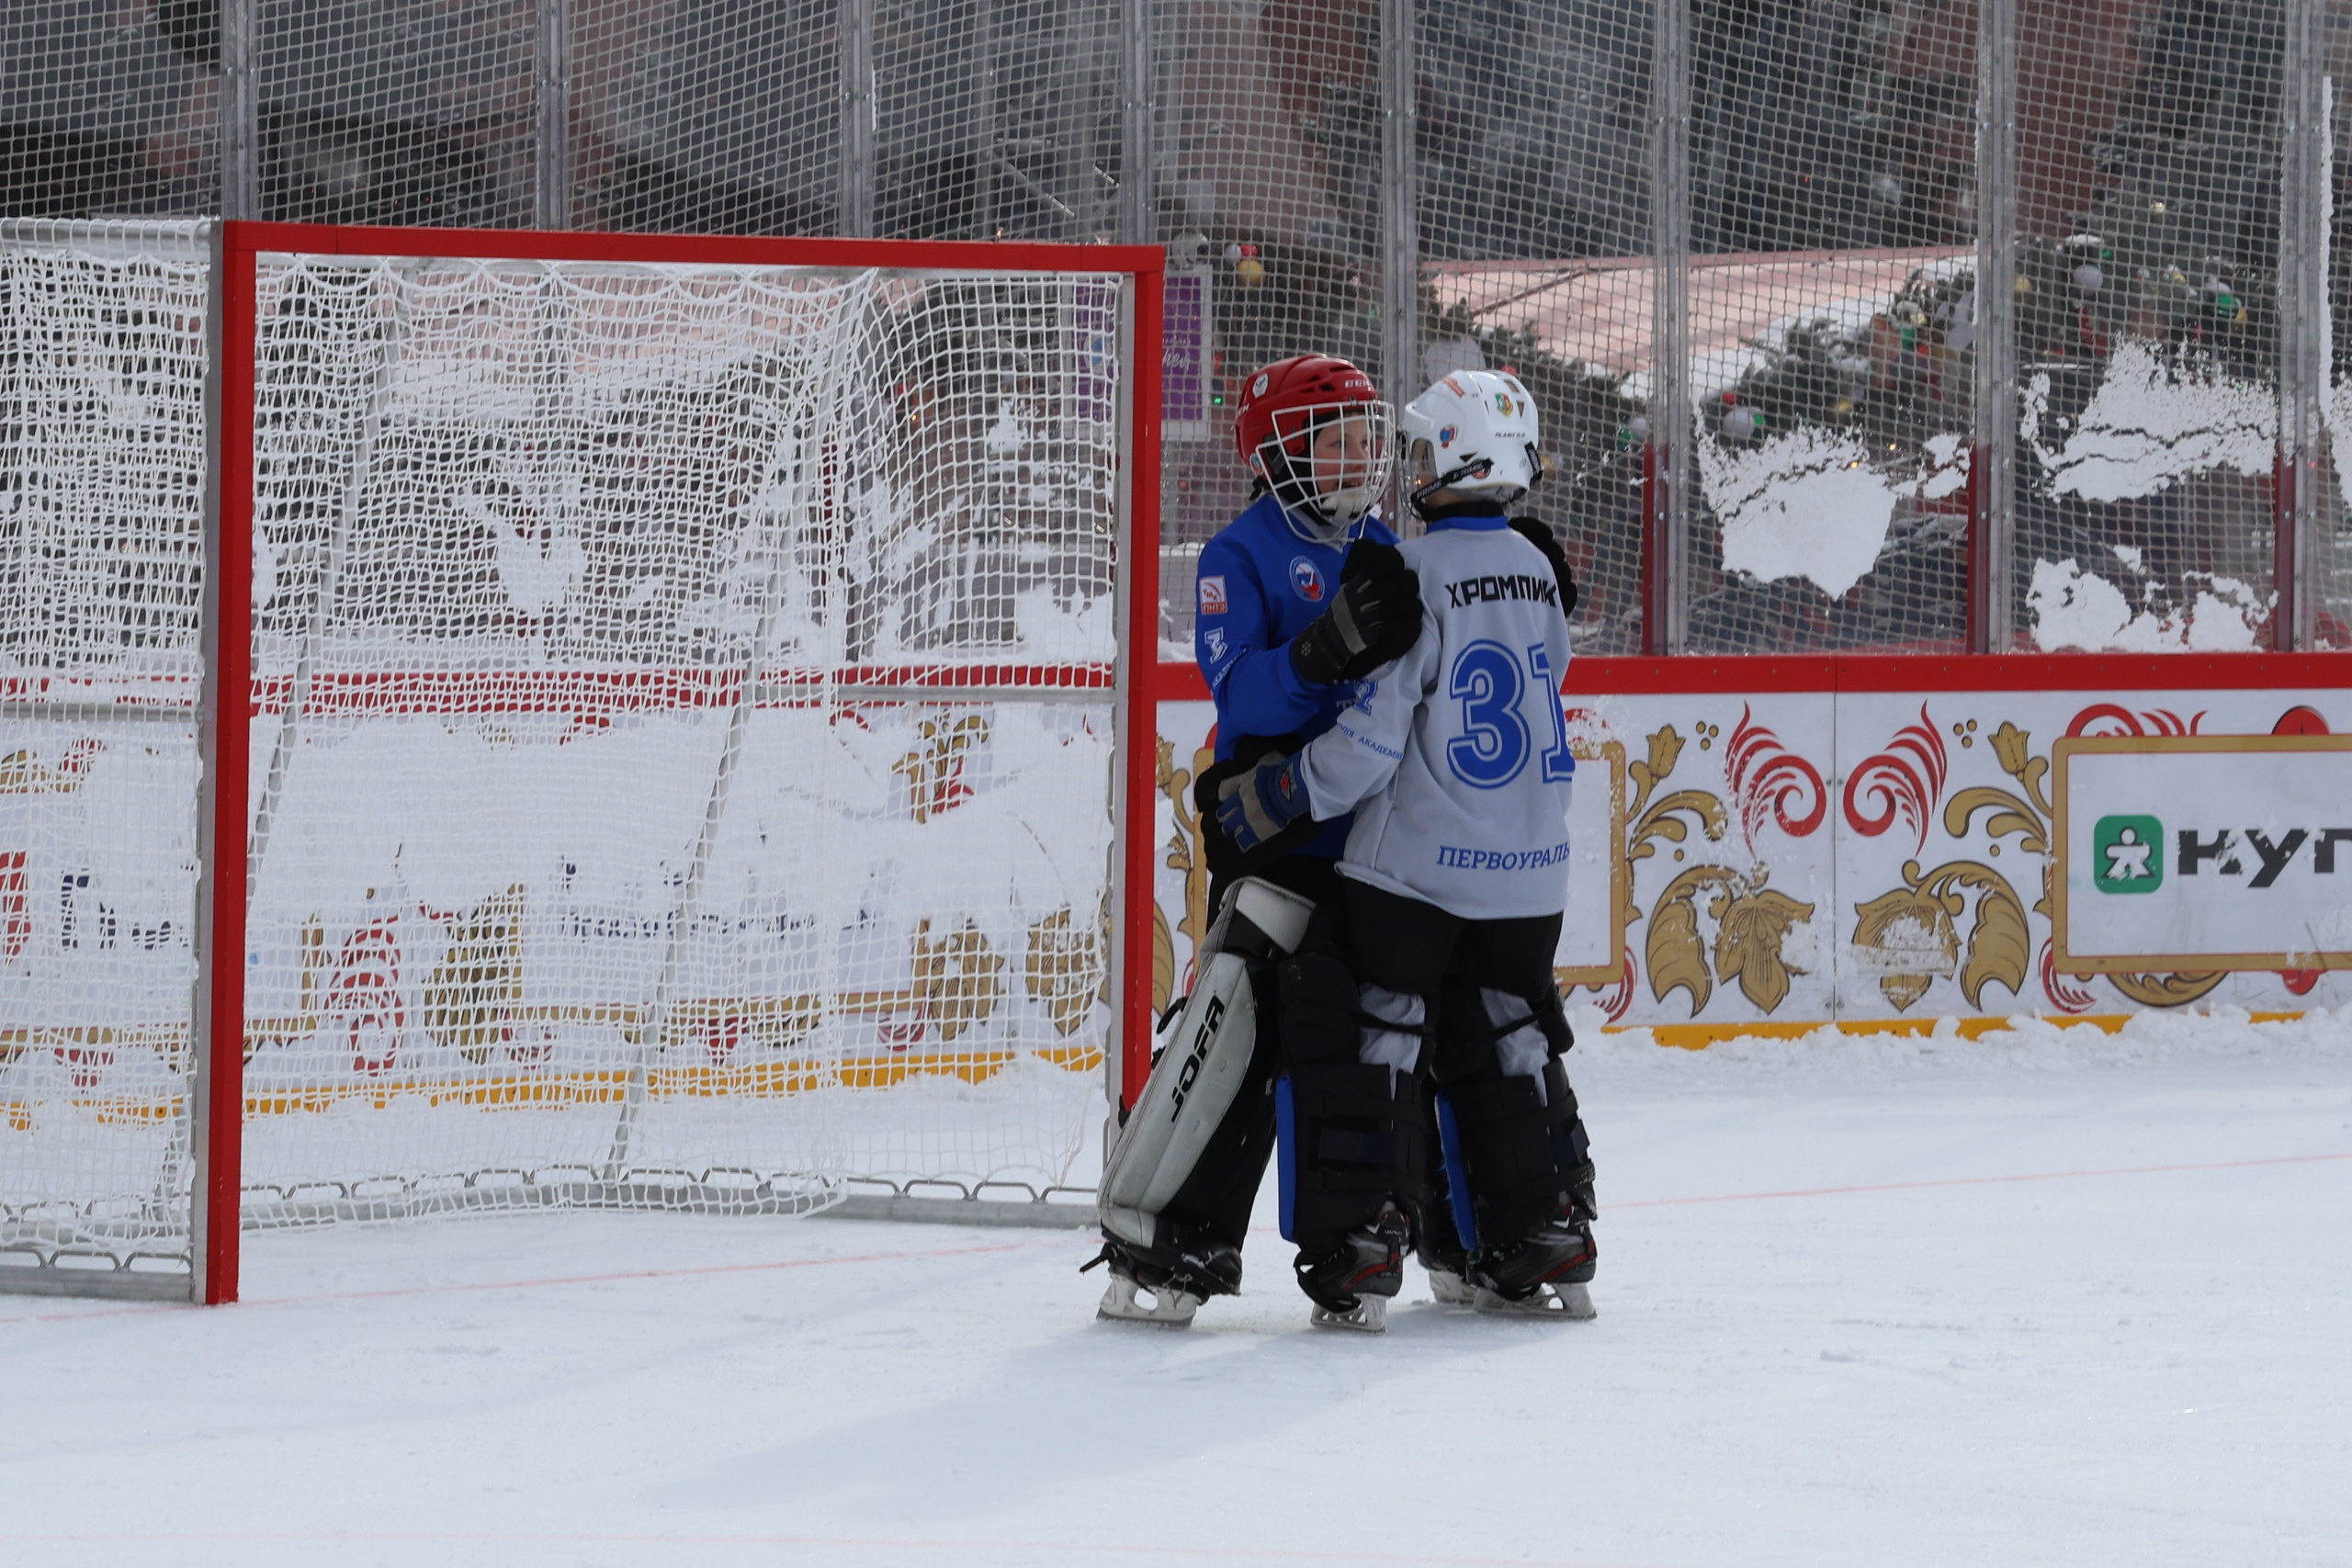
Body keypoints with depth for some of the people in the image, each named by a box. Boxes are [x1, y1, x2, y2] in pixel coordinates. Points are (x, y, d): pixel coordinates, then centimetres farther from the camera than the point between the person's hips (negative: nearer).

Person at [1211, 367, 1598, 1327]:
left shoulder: (1419, 574, -15)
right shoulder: (1535, 568, 7)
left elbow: (1372, 735, -17)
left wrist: (1273, 798, -8)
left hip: (1415, 868, -7)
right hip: (1526, 872, 7)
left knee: (1362, 1036, 0)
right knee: (1502, 1035, 18)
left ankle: (1355, 1249, -7)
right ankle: (1542, 1247, 19)